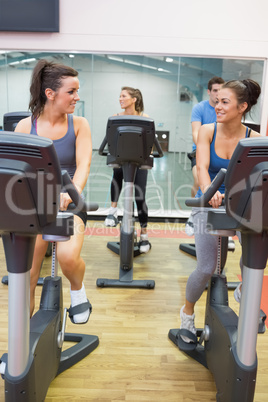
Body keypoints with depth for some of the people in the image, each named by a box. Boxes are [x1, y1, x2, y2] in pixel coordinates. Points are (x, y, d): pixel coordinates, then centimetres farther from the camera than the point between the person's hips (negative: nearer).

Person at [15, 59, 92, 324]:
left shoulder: (78, 125, -1)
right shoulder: (25, 126, -1)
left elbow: (83, 165, -14)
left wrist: (72, 191, -35)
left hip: (68, 205, -1)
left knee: (68, 256, -29)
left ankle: (77, 291, 7)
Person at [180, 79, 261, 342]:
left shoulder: (254, 139, -4)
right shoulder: (207, 131, -5)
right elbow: (202, 167, -19)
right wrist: (209, 191, -40)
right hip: (209, 204, -1)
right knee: (207, 268, -12)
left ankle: (243, 291, 10)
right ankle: (187, 311, 22)